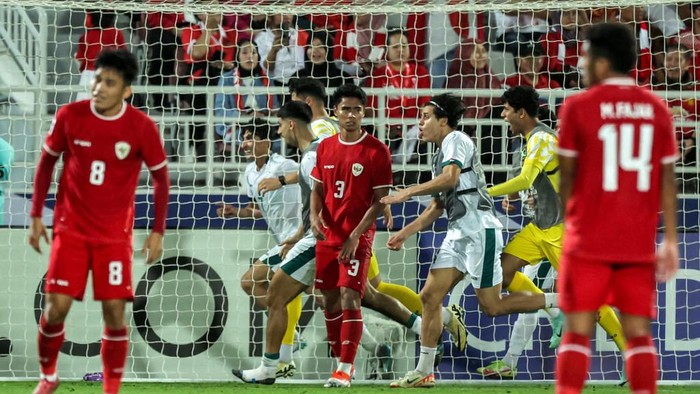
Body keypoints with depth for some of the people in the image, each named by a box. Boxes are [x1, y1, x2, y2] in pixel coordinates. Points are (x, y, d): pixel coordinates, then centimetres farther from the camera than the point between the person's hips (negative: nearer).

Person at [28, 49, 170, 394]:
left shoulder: (142, 127, -11)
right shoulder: (69, 116, -9)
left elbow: (161, 177, 2)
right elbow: (46, 162, 6)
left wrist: (158, 232, -2)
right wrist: (36, 216, 3)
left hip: (115, 233, 0)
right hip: (71, 227, 1)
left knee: (114, 309, -7)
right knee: (57, 306, -6)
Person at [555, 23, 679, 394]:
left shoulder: (578, 107, -5)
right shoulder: (657, 109, 4)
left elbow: (567, 174, -1)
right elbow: (667, 178, 4)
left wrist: (565, 223, 13)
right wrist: (670, 239, 8)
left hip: (588, 241, -3)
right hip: (639, 244, 3)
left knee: (577, 331, 2)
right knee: (639, 332, 6)